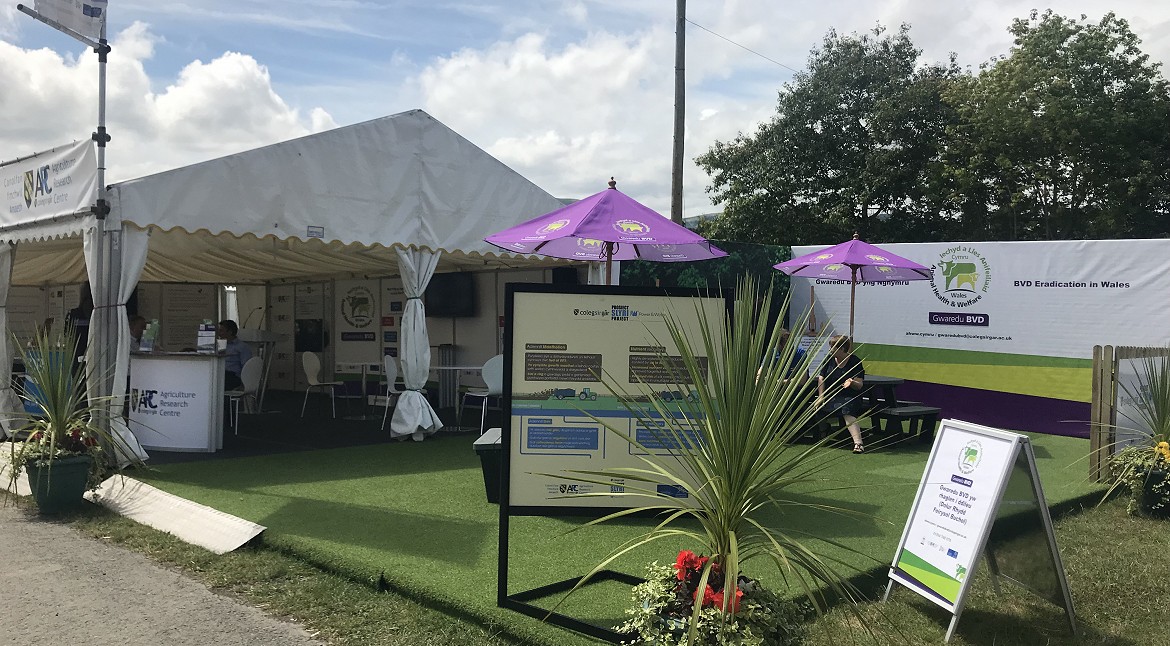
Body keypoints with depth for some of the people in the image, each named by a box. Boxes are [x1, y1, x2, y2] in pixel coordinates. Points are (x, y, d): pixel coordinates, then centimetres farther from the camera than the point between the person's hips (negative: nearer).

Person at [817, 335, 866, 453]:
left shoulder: (855, 362, -5)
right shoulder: (829, 360, 9)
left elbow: (860, 385, -9)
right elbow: (821, 379, 8)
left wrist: (852, 383, -34)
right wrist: (821, 397, -4)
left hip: (849, 396, -4)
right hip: (830, 396, 5)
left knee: (848, 414, -34)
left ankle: (858, 443, -46)